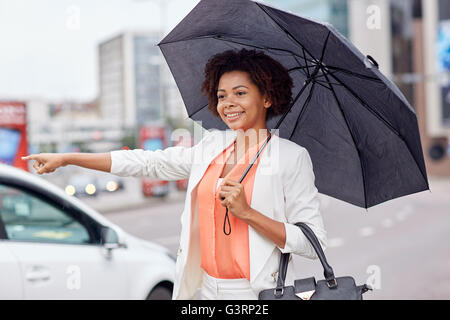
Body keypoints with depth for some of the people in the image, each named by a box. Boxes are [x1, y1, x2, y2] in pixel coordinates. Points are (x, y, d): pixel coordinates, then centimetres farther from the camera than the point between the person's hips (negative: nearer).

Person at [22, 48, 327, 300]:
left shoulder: (291, 156, -6)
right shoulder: (212, 145, 8)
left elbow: (315, 244, -10)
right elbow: (149, 163, 11)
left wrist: (247, 212, -19)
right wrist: (66, 159, 11)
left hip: (259, 292, -4)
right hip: (204, 289, 4)